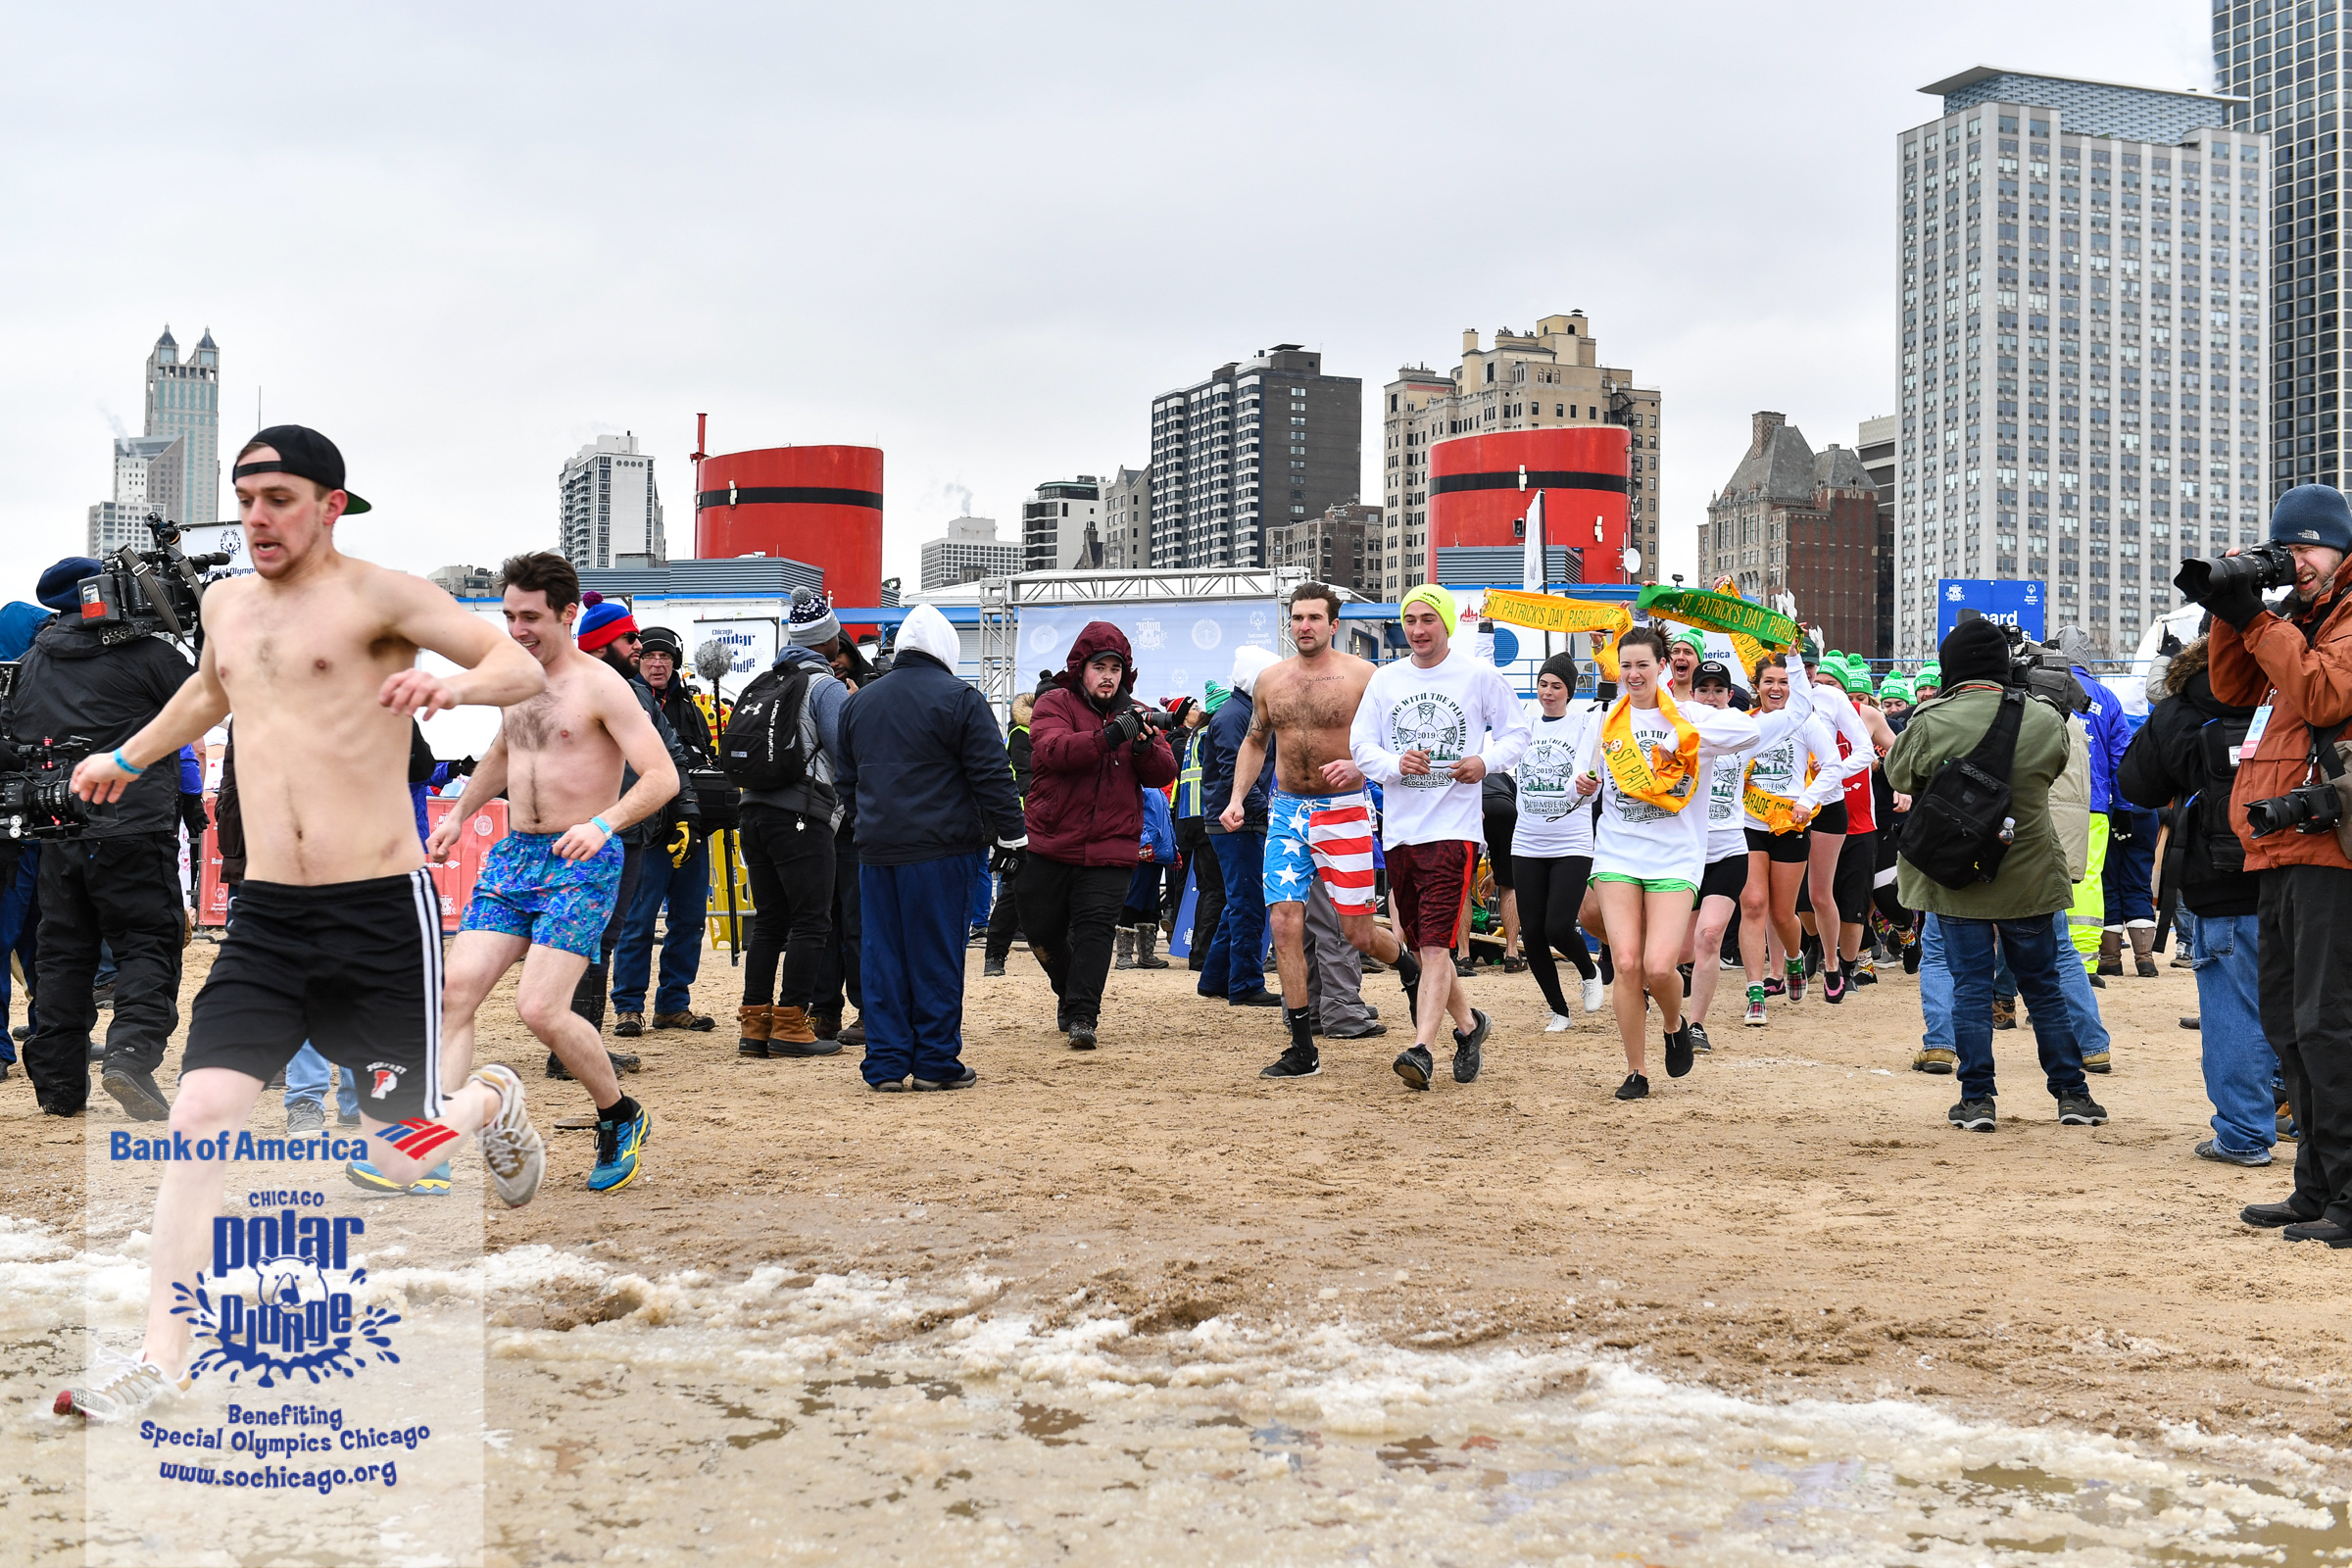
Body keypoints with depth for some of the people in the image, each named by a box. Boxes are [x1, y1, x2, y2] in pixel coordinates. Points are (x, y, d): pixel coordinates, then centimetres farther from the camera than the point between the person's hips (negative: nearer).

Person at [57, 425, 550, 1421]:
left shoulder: (377, 595, -7)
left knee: (400, 1158, 1)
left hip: (382, 916, -5)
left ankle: (489, 1100, 36)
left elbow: (527, 671, -14)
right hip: (267, 920, 5)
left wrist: (453, 683, -34)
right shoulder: (225, 602, 13)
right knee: (199, 1116, -8)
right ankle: (161, 1359, 1)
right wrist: (128, 758, 46)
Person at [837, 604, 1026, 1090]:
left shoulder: (858, 702, 14)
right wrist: (1011, 838, -3)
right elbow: (993, 776, -8)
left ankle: (886, 1063, 8)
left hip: (876, 847, 5)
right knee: (936, 955, 1)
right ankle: (935, 1062, 5)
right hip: (940, 848, -5)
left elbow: (848, 773, 23)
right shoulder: (960, 699, -5)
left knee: (882, 954, 7)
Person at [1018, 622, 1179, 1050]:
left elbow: (1164, 775, 2)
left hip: (1110, 850, 0)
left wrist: (1145, 747, -20)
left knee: (1094, 929, -9)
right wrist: (1108, 736, -32)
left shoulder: (1136, 714, 11)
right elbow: (1053, 749, -20)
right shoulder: (1054, 704, 1)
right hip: (1051, 843, 0)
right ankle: (1070, 992, 35)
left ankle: (1082, 1015, -7)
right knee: (1042, 930, 11)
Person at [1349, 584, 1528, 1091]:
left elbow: (1516, 732, 7)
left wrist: (1486, 761, -12)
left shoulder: (1479, 676, 0)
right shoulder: (1384, 679, 9)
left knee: (1435, 944, -15)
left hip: (1455, 829, -5)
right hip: (1399, 829, 5)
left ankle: (1421, 1050, -20)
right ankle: (1469, 1024, 34)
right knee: (1420, 942, 13)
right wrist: (1397, 763, -13)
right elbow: (1362, 746, 7)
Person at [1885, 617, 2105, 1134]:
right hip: (2030, 877, 2)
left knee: (1970, 987, 6)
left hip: (1955, 880, -2)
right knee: (2044, 987, 14)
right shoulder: (2045, 720, -7)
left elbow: (1898, 772, 1)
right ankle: (2072, 1094, 19)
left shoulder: (1931, 723, -15)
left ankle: (1976, 1099, 5)